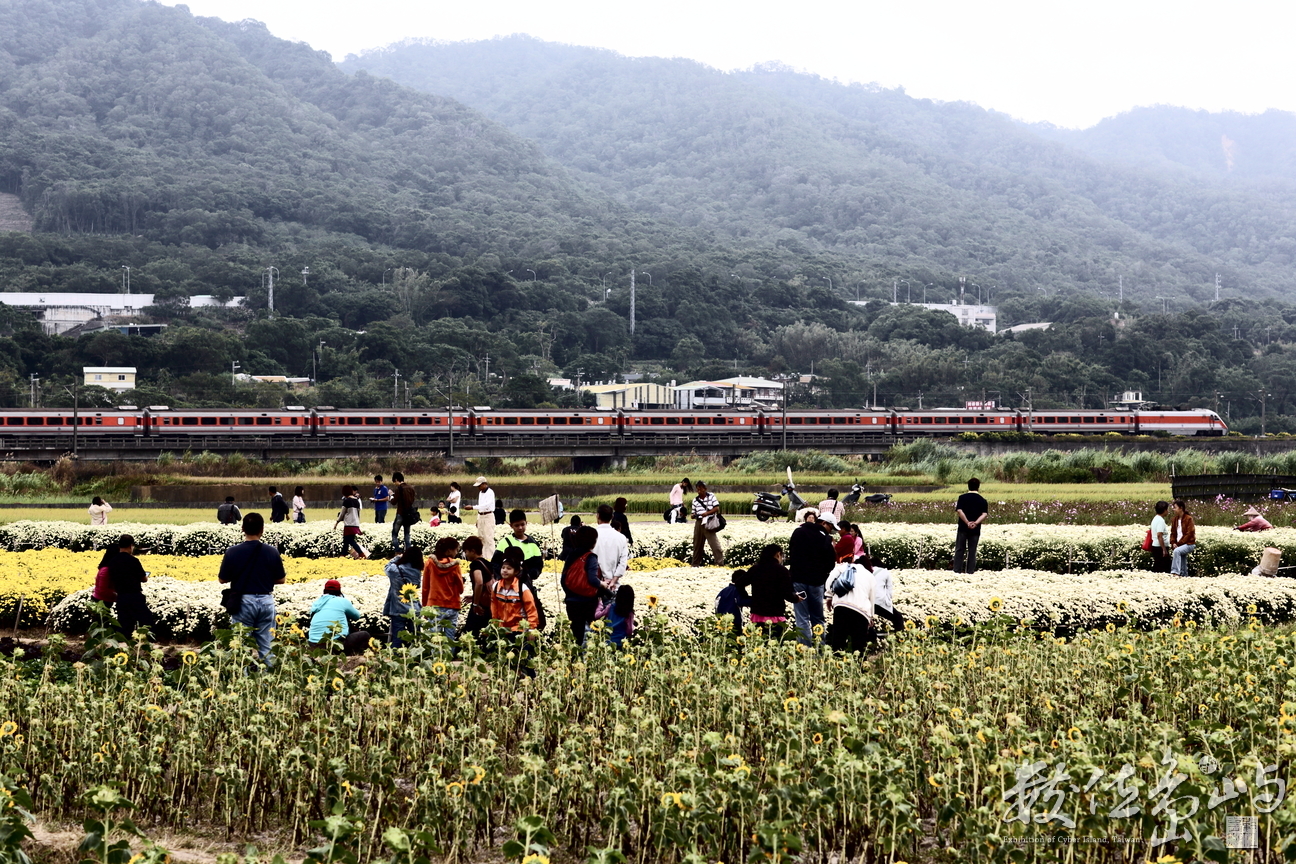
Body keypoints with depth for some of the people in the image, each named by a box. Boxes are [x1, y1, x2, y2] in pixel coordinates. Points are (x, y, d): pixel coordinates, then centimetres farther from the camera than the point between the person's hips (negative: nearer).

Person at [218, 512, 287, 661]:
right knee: (266, 646, 9)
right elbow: (281, 580, 3)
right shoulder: (272, 552, -5)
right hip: (266, 601, 1)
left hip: (243, 601, -1)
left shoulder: (233, 552, -9)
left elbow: (222, 580, 1)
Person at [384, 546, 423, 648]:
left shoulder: (396, 570, -10)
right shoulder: (418, 572, -1)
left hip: (398, 611, -3)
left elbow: (388, 566, 10)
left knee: (397, 640, -1)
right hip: (414, 611, 3)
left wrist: (398, 557, 22)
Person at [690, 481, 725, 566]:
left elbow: (717, 508, -5)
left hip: (709, 523, -4)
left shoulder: (711, 496, -1)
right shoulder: (695, 500, 9)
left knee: (714, 542, -11)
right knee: (697, 544, 9)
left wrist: (707, 513, -18)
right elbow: (694, 513, 11)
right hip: (699, 523, 4)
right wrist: (693, 515, -13)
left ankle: (720, 562, -11)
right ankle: (696, 564, 19)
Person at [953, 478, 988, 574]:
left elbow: (959, 511, -13)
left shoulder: (962, 498, 0)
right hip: (975, 529, 1)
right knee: (972, 551, 6)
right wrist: (976, 523, -17)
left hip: (963, 527, -1)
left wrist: (967, 522, -14)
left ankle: (957, 570, 1)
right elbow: (984, 514, -8)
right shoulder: (982, 500, 4)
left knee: (959, 549, 5)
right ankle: (970, 570, 4)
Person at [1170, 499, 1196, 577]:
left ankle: (1175, 572, -40)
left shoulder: (1189, 519, -11)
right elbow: (1173, 533, 14)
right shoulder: (1175, 519, 10)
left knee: (1177, 551, -34)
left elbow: (1189, 534, -15)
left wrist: (1179, 543, -17)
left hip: (1189, 544, -8)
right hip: (1179, 545, 8)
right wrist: (1173, 543, -4)